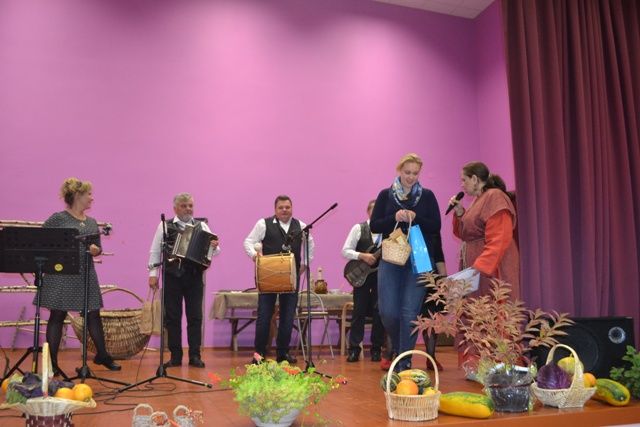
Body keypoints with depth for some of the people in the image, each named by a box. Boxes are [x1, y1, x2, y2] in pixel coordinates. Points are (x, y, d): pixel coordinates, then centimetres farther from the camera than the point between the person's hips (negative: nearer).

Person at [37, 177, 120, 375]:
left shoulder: (92, 222, 12)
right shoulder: (57, 218, -4)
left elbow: (98, 247, 16)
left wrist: (96, 250, -5)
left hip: (86, 275, 5)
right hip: (61, 275, -5)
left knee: (93, 315, 10)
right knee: (57, 317, 3)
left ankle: (102, 355, 23)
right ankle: (52, 362, 13)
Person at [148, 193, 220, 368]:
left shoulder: (202, 226, 7)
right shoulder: (165, 226, 4)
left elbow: (213, 251, 2)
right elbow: (155, 251, 5)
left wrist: (214, 247, -21)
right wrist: (153, 273, -1)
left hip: (194, 277, 1)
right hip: (172, 277, -1)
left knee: (195, 316, 3)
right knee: (172, 317, 5)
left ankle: (195, 356, 12)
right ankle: (175, 356, 15)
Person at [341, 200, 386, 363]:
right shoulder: (358, 228, 1)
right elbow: (345, 251, -3)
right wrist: (362, 256, -17)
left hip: (381, 275, 1)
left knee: (379, 312, 2)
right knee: (359, 311, 1)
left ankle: (376, 349, 13)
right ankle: (354, 349, 8)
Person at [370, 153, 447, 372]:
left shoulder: (427, 196, 7)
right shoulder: (385, 195, 8)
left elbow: (436, 227, 1)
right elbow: (374, 225, 2)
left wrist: (415, 218, -16)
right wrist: (394, 218, -15)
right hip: (390, 259, 1)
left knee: (410, 311, -5)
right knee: (387, 311, -3)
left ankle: (404, 362, 6)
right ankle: (398, 348, 27)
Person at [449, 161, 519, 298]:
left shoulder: (495, 197, -11)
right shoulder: (478, 199, 17)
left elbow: (498, 241, -21)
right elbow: (467, 234, 22)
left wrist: (478, 269, -27)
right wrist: (459, 213, 8)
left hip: (491, 270, -9)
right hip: (476, 268, 9)